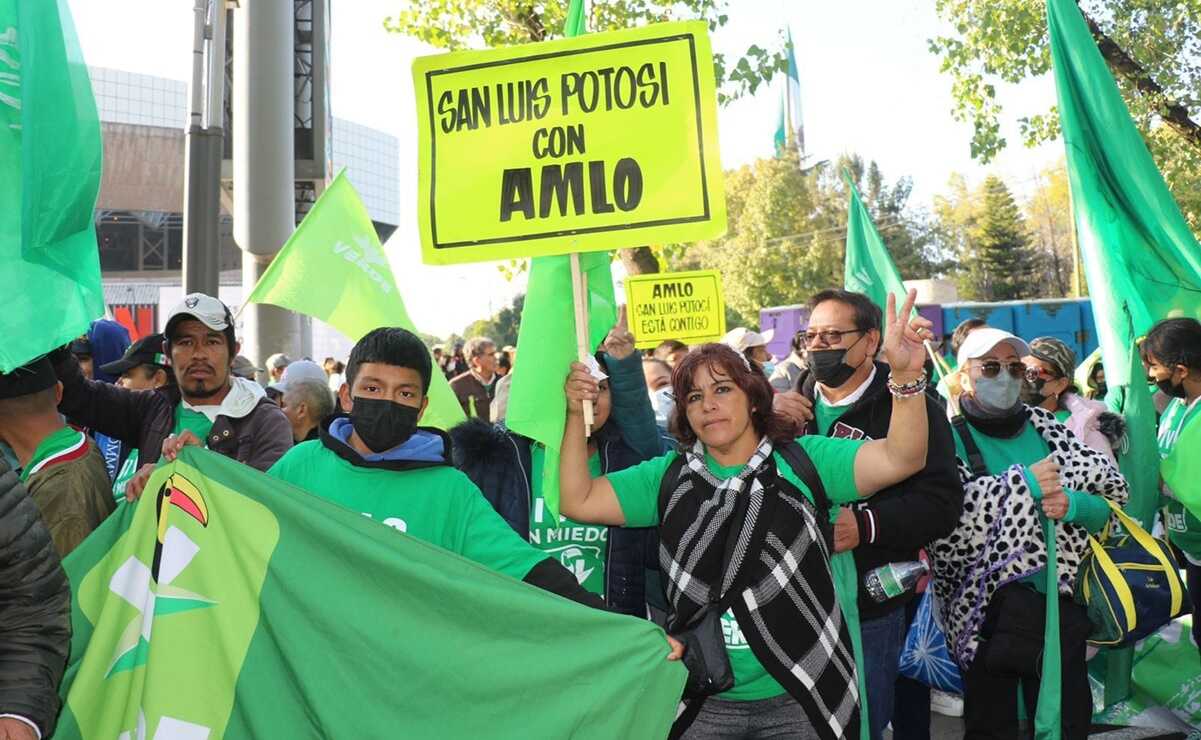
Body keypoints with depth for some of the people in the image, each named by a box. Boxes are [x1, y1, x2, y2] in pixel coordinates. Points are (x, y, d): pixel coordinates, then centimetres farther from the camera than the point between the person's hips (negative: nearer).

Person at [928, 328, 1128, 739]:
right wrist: (1021, 485, -20)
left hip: (1061, 604, 4)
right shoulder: (950, 438, -4)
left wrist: (1075, 505, -12)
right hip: (988, 613, -4)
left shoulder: (1048, 429, 7)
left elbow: (1113, 500, 9)